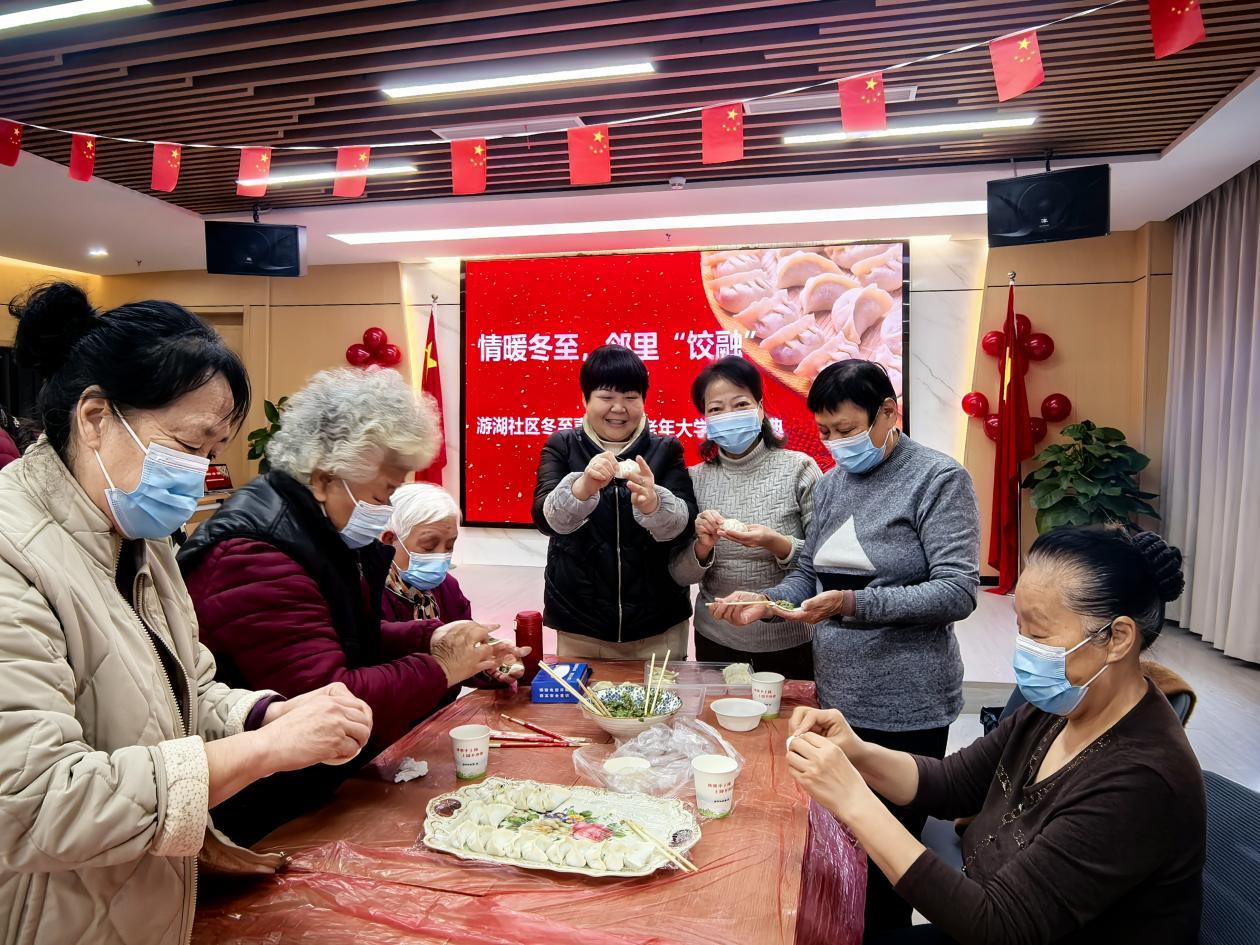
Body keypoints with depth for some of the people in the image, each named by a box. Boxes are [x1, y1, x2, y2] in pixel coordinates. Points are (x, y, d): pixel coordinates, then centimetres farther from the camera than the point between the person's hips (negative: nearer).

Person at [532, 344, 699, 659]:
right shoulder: (562, 446, -1)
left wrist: (652, 502, -35)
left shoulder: (666, 450, 0)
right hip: (579, 624, 0)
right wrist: (583, 486, -35)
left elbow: (684, 525, -14)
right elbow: (546, 518, -15)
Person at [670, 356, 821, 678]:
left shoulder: (798, 468, -9)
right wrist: (702, 547, -18)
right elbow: (679, 575, 1)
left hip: (791, 642, -2)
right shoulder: (695, 479, -1)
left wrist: (775, 543, -25)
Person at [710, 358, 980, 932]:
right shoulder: (832, 482, 9)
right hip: (835, 696, 6)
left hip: (904, 707, -6)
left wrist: (852, 603, -27)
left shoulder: (939, 479, -10)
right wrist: (765, 603, -7)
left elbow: (957, 593, -18)